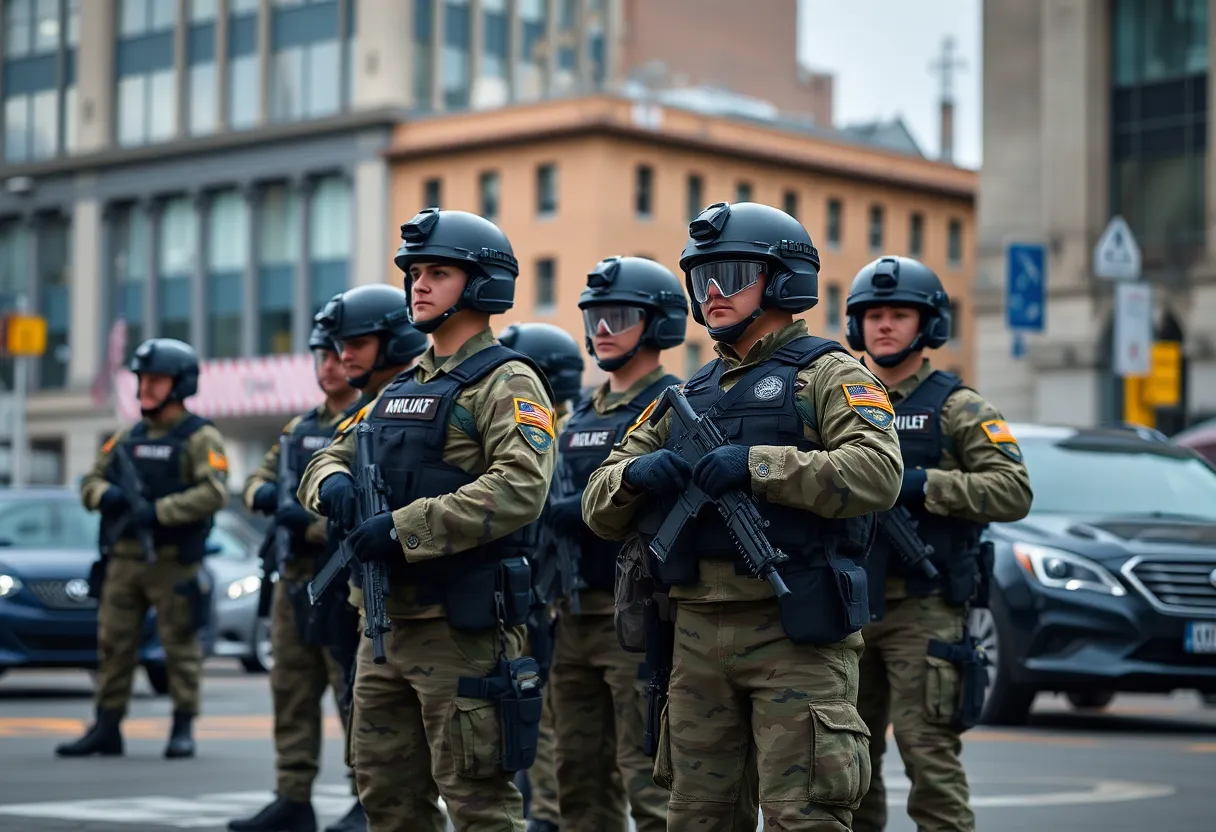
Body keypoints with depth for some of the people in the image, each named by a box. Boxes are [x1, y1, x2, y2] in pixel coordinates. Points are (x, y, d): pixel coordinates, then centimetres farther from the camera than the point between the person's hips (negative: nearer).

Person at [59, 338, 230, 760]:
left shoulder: (200, 438, -3)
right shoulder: (127, 438, 16)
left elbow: (214, 493, -16)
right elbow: (91, 482, 16)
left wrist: (158, 511, -21)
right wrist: (107, 495, -8)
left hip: (174, 563, -6)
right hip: (123, 560, 6)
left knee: (181, 646, 0)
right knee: (113, 644, 5)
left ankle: (183, 730, 7)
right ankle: (106, 729, 10)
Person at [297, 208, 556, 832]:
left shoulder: (506, 383, -9)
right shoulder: (401, 388, 18)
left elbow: (519, 487, -24)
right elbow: (329, 459, 21)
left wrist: (403, 530, -26)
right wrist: (333, 483, -5)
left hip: (463, 631, -8)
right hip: (386, 623, 9)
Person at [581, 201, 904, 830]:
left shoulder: (827, 374, 0)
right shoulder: (689, 397, 19)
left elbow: (878, 472, -18)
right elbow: (601, 508, 15)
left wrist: (757, 465, -25)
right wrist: (635, 474, -8)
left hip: (794, 635, -6)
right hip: (699, 636, 6)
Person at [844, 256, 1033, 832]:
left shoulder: (957, 409, -1)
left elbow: (1014, 492, -12)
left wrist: (921, 483, -20)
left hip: (922, 611, -5)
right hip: (848, 607, 6)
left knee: (930, 758, -10)